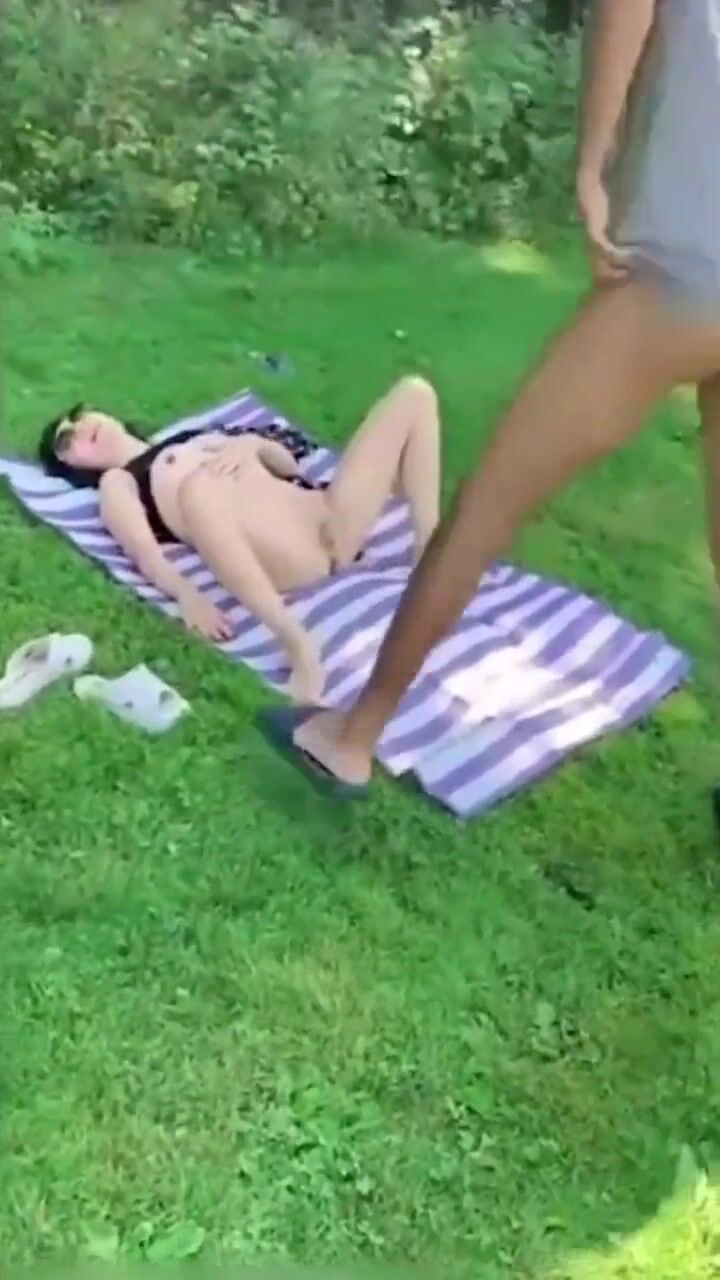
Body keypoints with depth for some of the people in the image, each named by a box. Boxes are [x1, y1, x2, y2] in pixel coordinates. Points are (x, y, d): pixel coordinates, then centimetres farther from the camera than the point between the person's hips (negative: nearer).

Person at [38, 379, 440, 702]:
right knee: (197, 486, -39)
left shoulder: (197, 438, 35)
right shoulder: (117, 482, 18)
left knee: (414, 393, 1)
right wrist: (188, 596, -21)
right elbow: (146, 553, -1)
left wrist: (251, 444, 9)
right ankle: (300, 646, -37)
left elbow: (287, 464, 31)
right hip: (284, 557, -6)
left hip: (331, 520, 6)